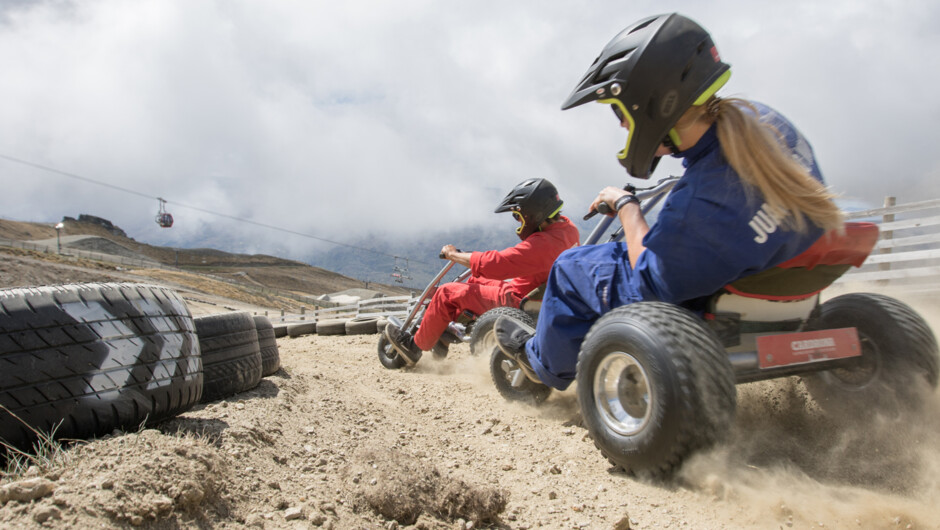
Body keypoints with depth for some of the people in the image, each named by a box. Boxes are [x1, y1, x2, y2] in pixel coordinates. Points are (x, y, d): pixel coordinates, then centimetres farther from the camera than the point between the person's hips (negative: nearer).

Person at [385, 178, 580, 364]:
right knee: (475, 280, 23)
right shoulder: (566, 227, -2)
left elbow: (491, 264, -30)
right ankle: (443, 336, 28)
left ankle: (416, 346, 14)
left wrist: (453, 255, -16)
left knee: (447, 294, -4)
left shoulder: (543, 245, -31)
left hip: (518, 302, -10)